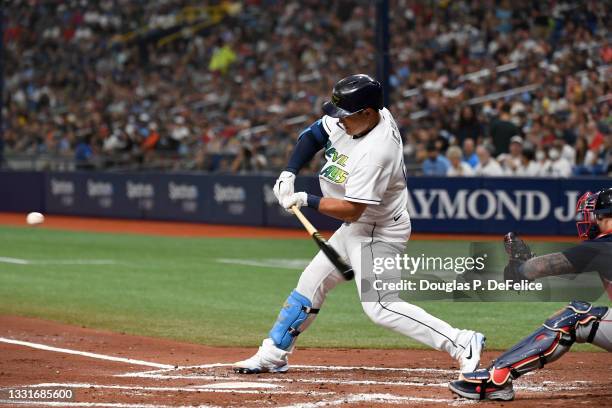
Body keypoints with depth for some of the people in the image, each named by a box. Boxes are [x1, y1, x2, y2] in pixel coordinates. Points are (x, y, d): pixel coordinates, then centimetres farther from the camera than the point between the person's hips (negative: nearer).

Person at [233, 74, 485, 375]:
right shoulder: (352, 119, -6)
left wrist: (305, 200, -21)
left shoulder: (374, 153, -32)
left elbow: (351, 210, -30)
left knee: (378, 307, -17)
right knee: (310, 283, 15)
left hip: (380, 233, -10)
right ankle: (273, 355, 28)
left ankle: (462, 344, -19)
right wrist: (289, 173, -4)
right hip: (356, 228, 10)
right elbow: (314, 134, 9)